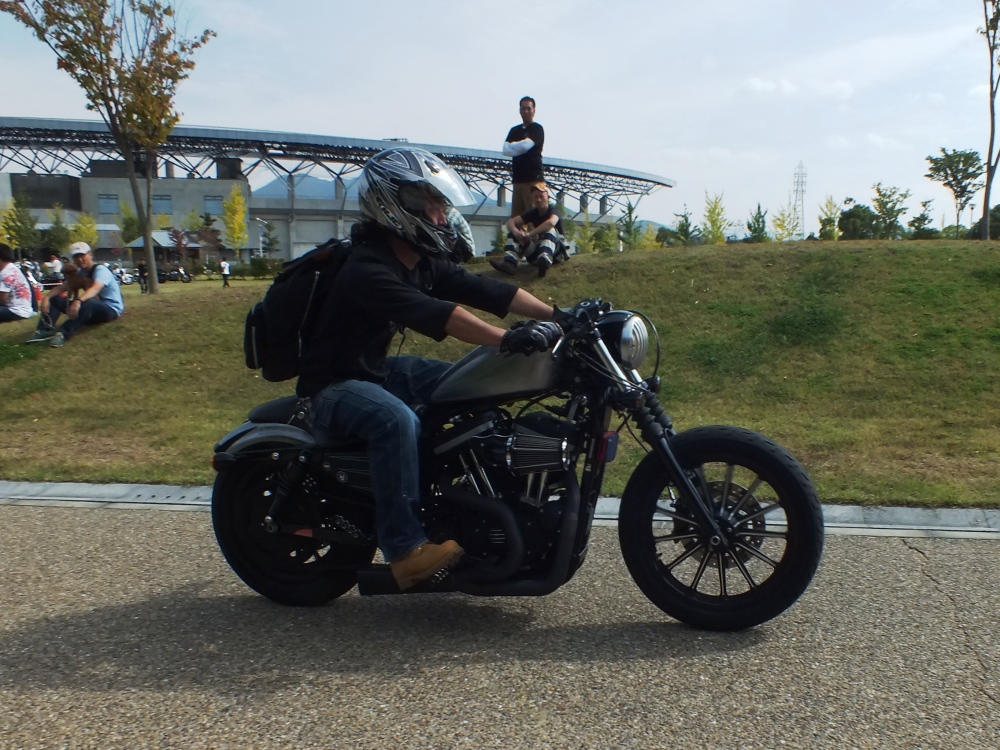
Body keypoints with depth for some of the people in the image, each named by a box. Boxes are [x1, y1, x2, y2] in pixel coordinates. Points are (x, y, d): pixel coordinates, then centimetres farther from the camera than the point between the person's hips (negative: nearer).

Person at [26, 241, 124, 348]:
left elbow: (95, 289, -36)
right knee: (54, 299, -3)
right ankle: (45, 330, -21)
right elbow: (62, 287, 0)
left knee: (88, 303, -41)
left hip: (111, 309, -8)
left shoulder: (100, 270, -17)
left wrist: (78, 301, -54)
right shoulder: (79, 273, 9)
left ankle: (63, 334, -39)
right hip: (91, 310, 8)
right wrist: (46, 297, -21)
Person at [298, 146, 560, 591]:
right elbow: (431, 314, -41)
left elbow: (483, 290, -5)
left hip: (378, 369, 9)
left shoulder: (423, 262, 3)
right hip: (332, 386, -9)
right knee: (397, 420, -38)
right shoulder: (367, 270, -26)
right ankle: (405, 550, -32)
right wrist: (507, 339, -52)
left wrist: (558, 314, -15)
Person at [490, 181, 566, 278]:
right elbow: (510, 221, -5)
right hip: (536, 253, 5)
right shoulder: (533, 213, 7)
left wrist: (529, 234, -40)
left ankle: (545, 260, -58)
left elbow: (551, 222, -36)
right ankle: (509, 262, -33)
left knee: (550, 229, -32)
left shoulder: (553, 210, -10)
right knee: (513, 231, -8)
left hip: (556, 251, -5)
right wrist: (515, 231, -29)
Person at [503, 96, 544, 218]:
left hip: (533, 177, -6)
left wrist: (513, 146, 3)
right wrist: (519, 147, -10)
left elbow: (526, 145, -14)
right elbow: (506, 149, 6)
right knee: (515, 217, 2)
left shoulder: (537, 129, 1)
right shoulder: (515, 130, 19)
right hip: (517, 178, 6)